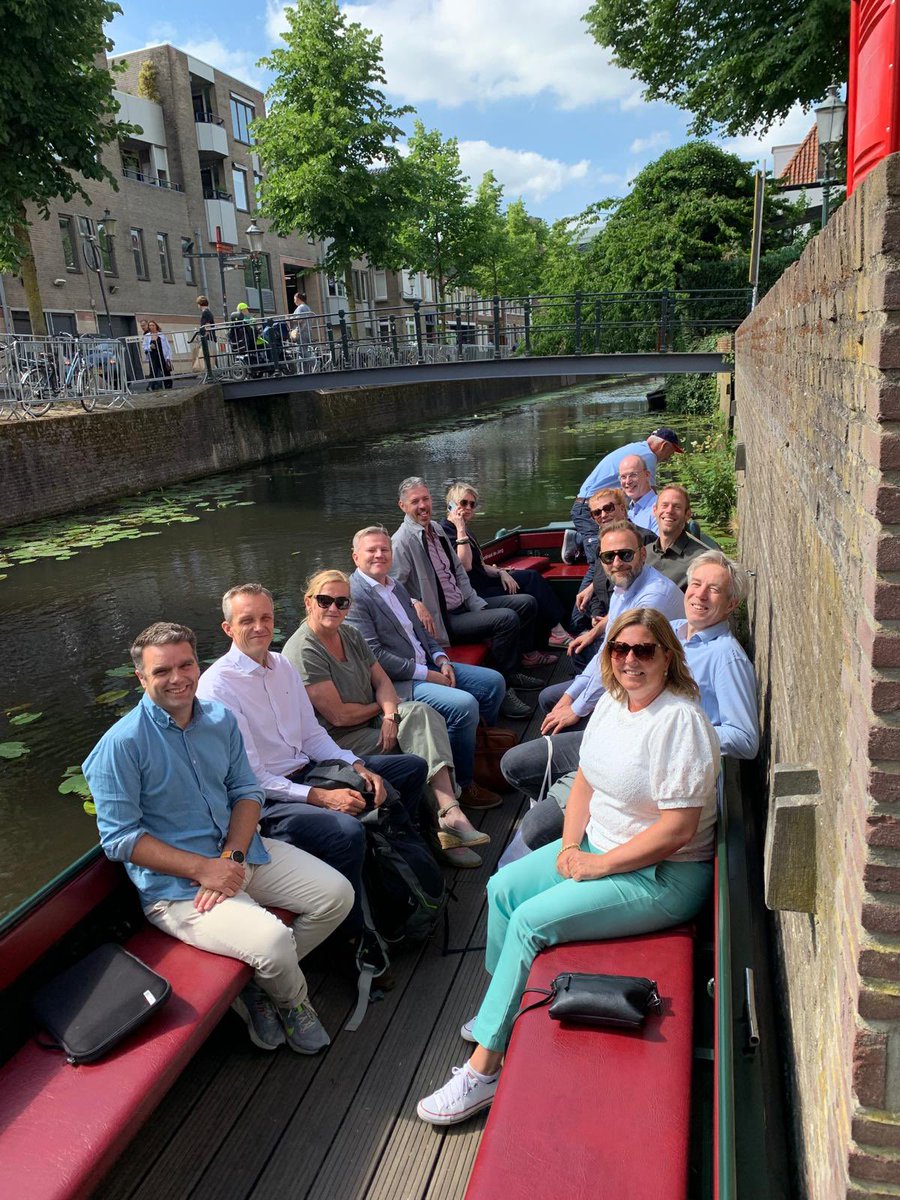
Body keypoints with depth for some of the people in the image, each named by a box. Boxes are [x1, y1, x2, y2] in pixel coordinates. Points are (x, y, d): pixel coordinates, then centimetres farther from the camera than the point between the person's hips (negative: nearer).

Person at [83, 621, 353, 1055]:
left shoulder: (220, 720, 3)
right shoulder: (120, 745, -16)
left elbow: (246, 790, 7)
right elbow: (119, 837, -15)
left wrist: (232, 855, -11)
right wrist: (202, 869, -21)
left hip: (239, 853, 7)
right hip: (175, 885, -6)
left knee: (337, 894, -2)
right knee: (272, 938, -26)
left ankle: (258, 980, 14)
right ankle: (293, 1002, 10)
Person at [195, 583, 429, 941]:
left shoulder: (283, 665, 8)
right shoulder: (217, 685, -17)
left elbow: (312, 734, 11)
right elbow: (250, 777, -19)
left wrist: (359, 766, -6)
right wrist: (320, 797, -24)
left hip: (308, 770, 9)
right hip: (266, 799, -8)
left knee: (412, 767, 9)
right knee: (347, 831, -35)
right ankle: (357, 936, -10)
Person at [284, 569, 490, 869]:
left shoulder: (351, 634, 10)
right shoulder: (303, 651, -16)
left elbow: (382, 680, 7)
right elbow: (338, 715, -19)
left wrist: (391, 714, -14)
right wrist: (379, 708, -2)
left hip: (372, 720, 7)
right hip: (337, 741, -7)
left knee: (420, 713, -22)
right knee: (419, 749, -23)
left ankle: (450, 811, -34)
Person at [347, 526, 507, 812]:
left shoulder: (396, 586, 16)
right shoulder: (354, 594, -14)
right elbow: (375, 655, -20)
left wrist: (441, 659, 2)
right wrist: (426, 674, -17)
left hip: (427, 666, 10)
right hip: (398, 682, -10)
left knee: (493, 682, 6)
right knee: (464, 705, -26)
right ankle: (463, 785, -7)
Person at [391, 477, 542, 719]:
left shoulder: (436, 529, 11)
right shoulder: (402, 540, -15)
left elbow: (459, 572, 13)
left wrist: (479, 606, 5)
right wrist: (415, 604, -38)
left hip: (464, 606, 9)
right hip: (443, 619, -9)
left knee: (526, 603, 8)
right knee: (507, 618, -25)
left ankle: (512, 670, 17)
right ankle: (503, 689, -12)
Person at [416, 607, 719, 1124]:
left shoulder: (681, 721, -23)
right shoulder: (612, 703, 4)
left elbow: (678, 829, -25)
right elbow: (586, 779, 12)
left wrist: (598, 865, -19)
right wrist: (570, 845, -3)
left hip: (662, 875, -9)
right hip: (599, 847, 9)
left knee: (530, 921, -17)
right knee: (503, 887, 1)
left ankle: (484, 1067, -4)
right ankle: (503, 1008, 23)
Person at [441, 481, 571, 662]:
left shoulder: (466, 530, 17)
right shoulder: (445, 530, -14)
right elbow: (465, 566, -25)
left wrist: (500, 572, 0)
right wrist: (460, 529, -23)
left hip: (483, 581, 10)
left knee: (532, 576, -2)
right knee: (527, 601, -17)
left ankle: (556, 631, -9)